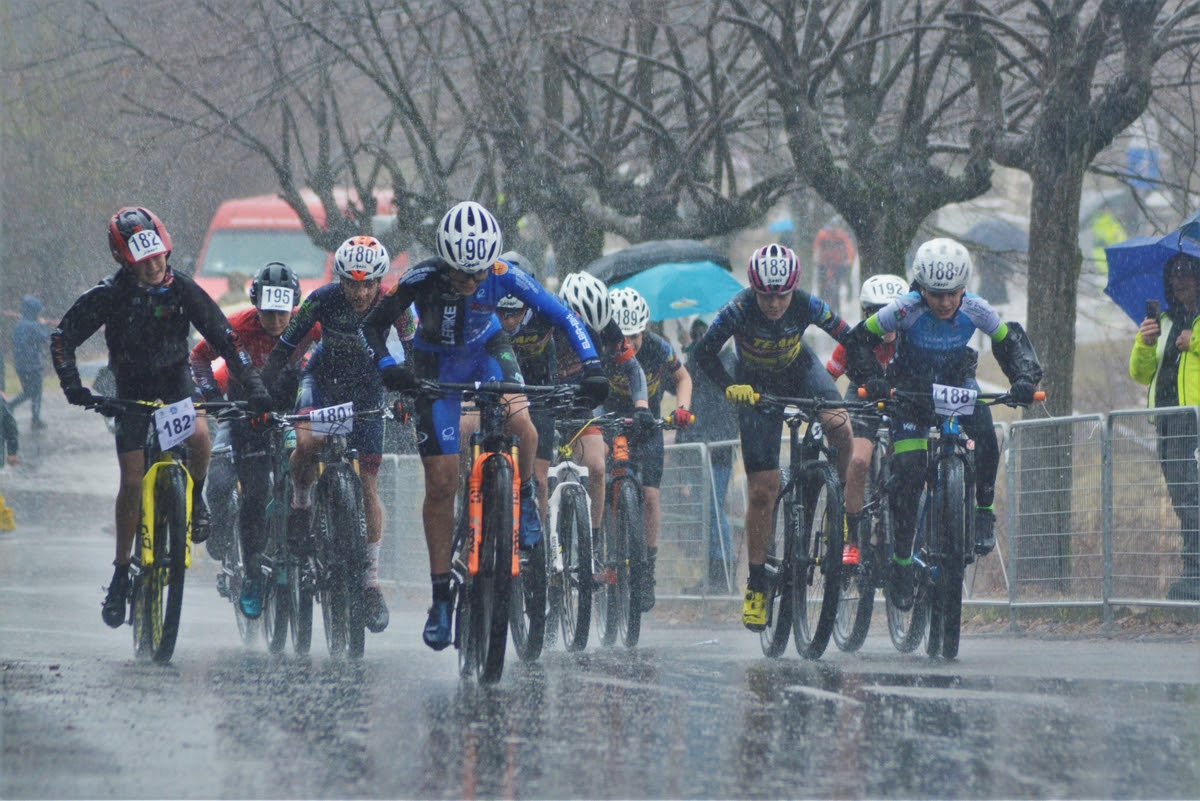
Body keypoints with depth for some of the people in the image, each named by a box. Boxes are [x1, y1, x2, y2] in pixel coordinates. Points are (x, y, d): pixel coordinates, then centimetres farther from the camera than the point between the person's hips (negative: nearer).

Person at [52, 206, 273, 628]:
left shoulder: (183, 291, -15)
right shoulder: (109, 295, -17)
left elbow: (224, 338, -12)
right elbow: (63, 338, -13)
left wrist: (254, 386, -21)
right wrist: (73, 387, -27)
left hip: (176, 383, 0)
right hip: (131, 391, 0)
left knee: (199, 437, -32)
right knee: (132, 480, -8)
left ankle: (195, 498, 0)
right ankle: (121, 571, 4)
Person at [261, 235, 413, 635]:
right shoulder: (323, 300, -24)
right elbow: (283, 349, -18)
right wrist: (264, 394, -27)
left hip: (367, 390, 1)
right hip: (323, 380, -1)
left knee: (368, 485, -2)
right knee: (307, 441, -33)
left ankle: (372, 580, 8)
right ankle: (301, 504, -2)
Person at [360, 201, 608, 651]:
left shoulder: (503, 276, -28)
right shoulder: (422, 279, -30)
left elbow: (563, 317, -20)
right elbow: (373, 325, -21)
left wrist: (592, 367, -32)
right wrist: (386, 366, -40)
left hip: (487, 353, 0)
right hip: (436, 367, 0)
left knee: (522, 427, -32)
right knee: (441, 483, -6)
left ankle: (523, 499, 0)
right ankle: (441, 594, 5)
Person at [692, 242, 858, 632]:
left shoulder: (807, 306, -26)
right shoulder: (739, 310, -29)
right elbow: (704, 352, -25)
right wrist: (729, 386, -41)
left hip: (799, 370, 1)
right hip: (756, 387, -1)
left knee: (840, 426, -33)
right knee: (762, 492, -7)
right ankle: (756, 585, 5)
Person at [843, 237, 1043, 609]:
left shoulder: (975, 310, -24)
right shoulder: (906, 310, -29)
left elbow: (1011, 341, -10)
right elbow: (859, 341, -20)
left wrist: (1024, 377, -28)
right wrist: (873, 378, -36)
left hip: (957, 382, 2)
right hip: (911, 388, -2)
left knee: (985, 436, -28)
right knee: (908, 474, -14)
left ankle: (984, 511, -6)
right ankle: (901, 561, -2)